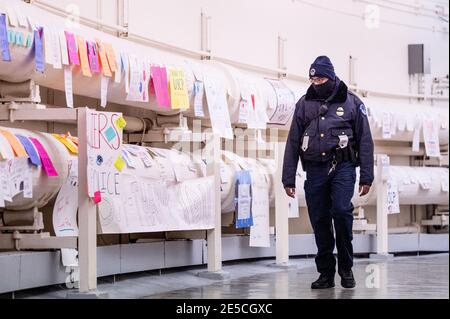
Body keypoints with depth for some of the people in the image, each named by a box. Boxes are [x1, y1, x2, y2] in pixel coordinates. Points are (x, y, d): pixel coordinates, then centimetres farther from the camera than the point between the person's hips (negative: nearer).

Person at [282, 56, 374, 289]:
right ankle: (326, 273, 13)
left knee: (341, 210, -20)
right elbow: (292, 143, 11)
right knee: (319, 221, 2)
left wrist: (366, 176, 0)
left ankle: (346, 267, -3)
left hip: (342, 167, -3)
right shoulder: (304, 104, 11)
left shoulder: (351, 102, 6)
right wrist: (288, 179, 7)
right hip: (315, 170, 3)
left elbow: (365, 141, 6)